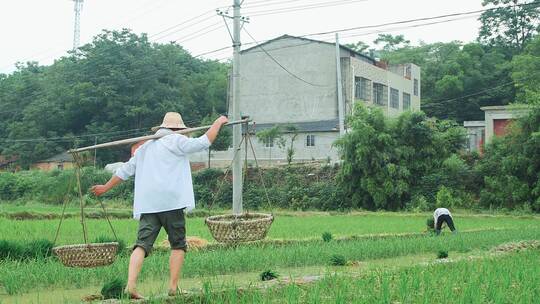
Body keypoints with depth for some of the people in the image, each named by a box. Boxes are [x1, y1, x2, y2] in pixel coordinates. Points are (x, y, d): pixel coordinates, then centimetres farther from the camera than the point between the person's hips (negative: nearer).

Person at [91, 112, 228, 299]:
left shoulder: (145, 147, 22)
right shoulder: (176, 141, 3)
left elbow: (125, 170, 27)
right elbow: (204, 142, 0)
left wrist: (106, 187, 38)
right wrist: (218, 123, 15)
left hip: (147, 204, 5)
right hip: (171, 201, -5)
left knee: (142, 244, -3)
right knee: (178, 245, 7)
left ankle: (131, 285, -17)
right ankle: (173, 287, 4)